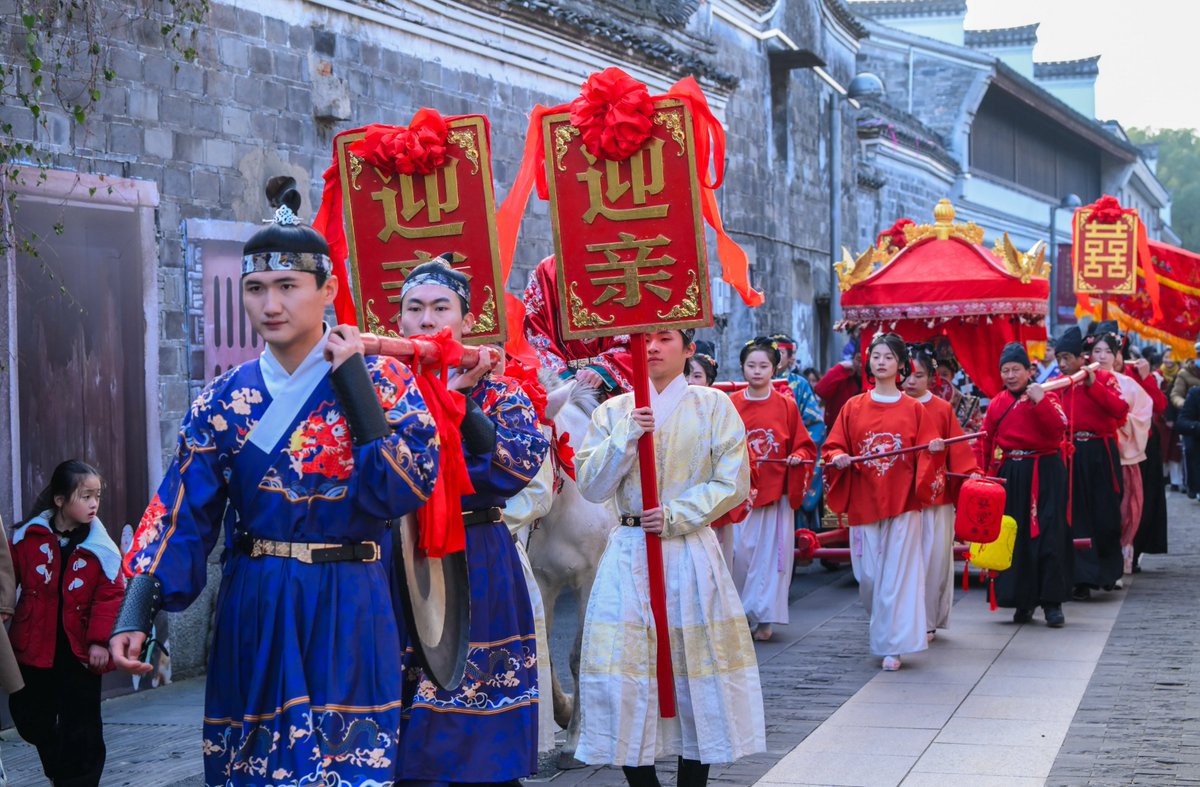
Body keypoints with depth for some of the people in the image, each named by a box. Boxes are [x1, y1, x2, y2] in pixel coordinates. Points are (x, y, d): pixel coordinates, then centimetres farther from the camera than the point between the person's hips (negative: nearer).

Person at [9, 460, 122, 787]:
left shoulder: (100, 548, -8)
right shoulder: (28, 537, -5)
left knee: (80, 725, 2)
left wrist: (100, 640, -15)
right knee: (28, 715, 14)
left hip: (80, 651, -2)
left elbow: (110, 595, -10)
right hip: (34, 647, 2)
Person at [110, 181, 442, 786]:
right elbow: (181, 515, 1)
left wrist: (353, 383, -16)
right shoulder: (224, 399, 5)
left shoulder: (381, 381, -3)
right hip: (252, 615, 3)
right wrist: (136, 611, -10)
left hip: (347, 614, -3)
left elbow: (407, 489, -17)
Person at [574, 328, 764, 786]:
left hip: (691, 551, -1)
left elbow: (733, 482, -2)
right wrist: (627, 437, -12)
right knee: (624, 676, -4)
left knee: (696, 672, 0)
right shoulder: (613, 413, 9)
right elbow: (592, 487, 0)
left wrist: (676, 516, -11)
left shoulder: (713, 405, 3)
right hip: (628, 554, 2)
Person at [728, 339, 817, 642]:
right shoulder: (731, 405, 3)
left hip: (776, 491, 0)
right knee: (739, 550, -4)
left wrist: (797, 457, -12)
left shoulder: (785, 406, 3)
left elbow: (805, 446, 8)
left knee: (771, 553, 0)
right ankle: (740, 613, 10)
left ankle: (763, 617, 8)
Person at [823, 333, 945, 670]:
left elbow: (925, 455, 4)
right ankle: (884, 627, 29)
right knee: (868, 575, 2)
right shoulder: (853, 407, 7)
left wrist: (934, 450, -18)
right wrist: (838, 458, -13)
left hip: (902, 503, -2)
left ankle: (892, 646, 0)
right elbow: (833, 447, 8)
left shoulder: (913, 409, 4)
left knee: (898, 575, -5)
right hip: (863, 503, 2)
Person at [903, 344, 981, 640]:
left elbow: (958, 449, 1)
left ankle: (928, 621, 12)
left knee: (933, 559, 2)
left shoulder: (942, 409, 3)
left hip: (936, 496, 0)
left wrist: (971, 472, -14)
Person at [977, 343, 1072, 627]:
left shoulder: (1045, 396, -1)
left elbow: (1058, 428, -17)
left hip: (1044, 475, -4)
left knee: (1049, 535, -6)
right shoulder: (997, 403, 10)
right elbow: (985, 441, 7)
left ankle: (1052, 602, -1)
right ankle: (1023, 601, 14)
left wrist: (1040, 401, -25)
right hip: (1010, 477, 4)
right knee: (1015, 537, 4)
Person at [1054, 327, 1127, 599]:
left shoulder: (1104, 378, 0)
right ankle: (1083, 579, 2)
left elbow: (1121, 410, -15)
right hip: (1069, 453, 2)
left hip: (1100, 454, -2)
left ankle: (1108, 573, 25)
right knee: (1076, 517, -1)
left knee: (1105, 514, 5)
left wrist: (1093, 385, -17)